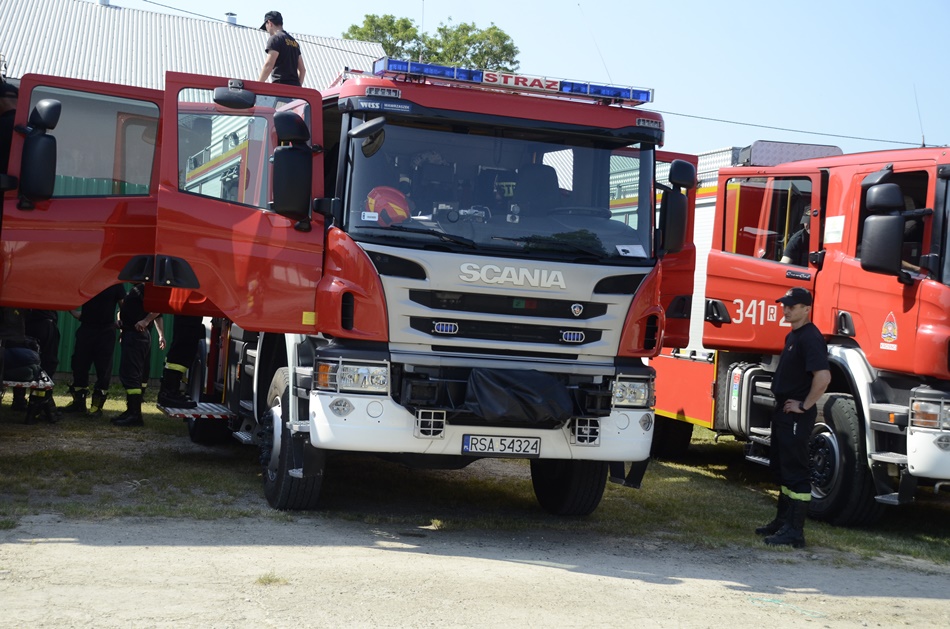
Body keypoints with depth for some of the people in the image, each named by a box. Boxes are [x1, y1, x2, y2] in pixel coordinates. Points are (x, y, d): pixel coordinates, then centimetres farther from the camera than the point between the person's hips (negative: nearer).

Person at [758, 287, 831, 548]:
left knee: (795, 472, -7)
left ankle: (794, 531, -4)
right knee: (780, 467, 18)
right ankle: (783, 521, 30)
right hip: (783, 411, 11)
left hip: (797, 416, -11)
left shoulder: (810, 338, -18)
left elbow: (823, 376, -30)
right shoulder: (793, 336, 15)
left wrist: (804, 405, -22)